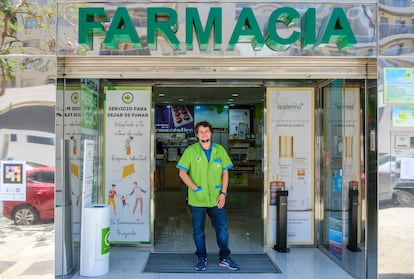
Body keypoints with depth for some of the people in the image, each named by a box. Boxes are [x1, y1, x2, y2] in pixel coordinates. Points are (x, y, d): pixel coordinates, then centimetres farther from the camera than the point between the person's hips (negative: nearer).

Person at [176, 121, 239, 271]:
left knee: (222, 228, 6)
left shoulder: (220, 150, 3)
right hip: (197, 200, -1)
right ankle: (201, 258, 27)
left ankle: (225, 258, 23)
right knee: (198, 231, 10)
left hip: (216, 199, 2)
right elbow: (182, 173, -4)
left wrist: (223, 193, -3)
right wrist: (195, 189, -13)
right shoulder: (190, 151, -3)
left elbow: (225, 172, 6)